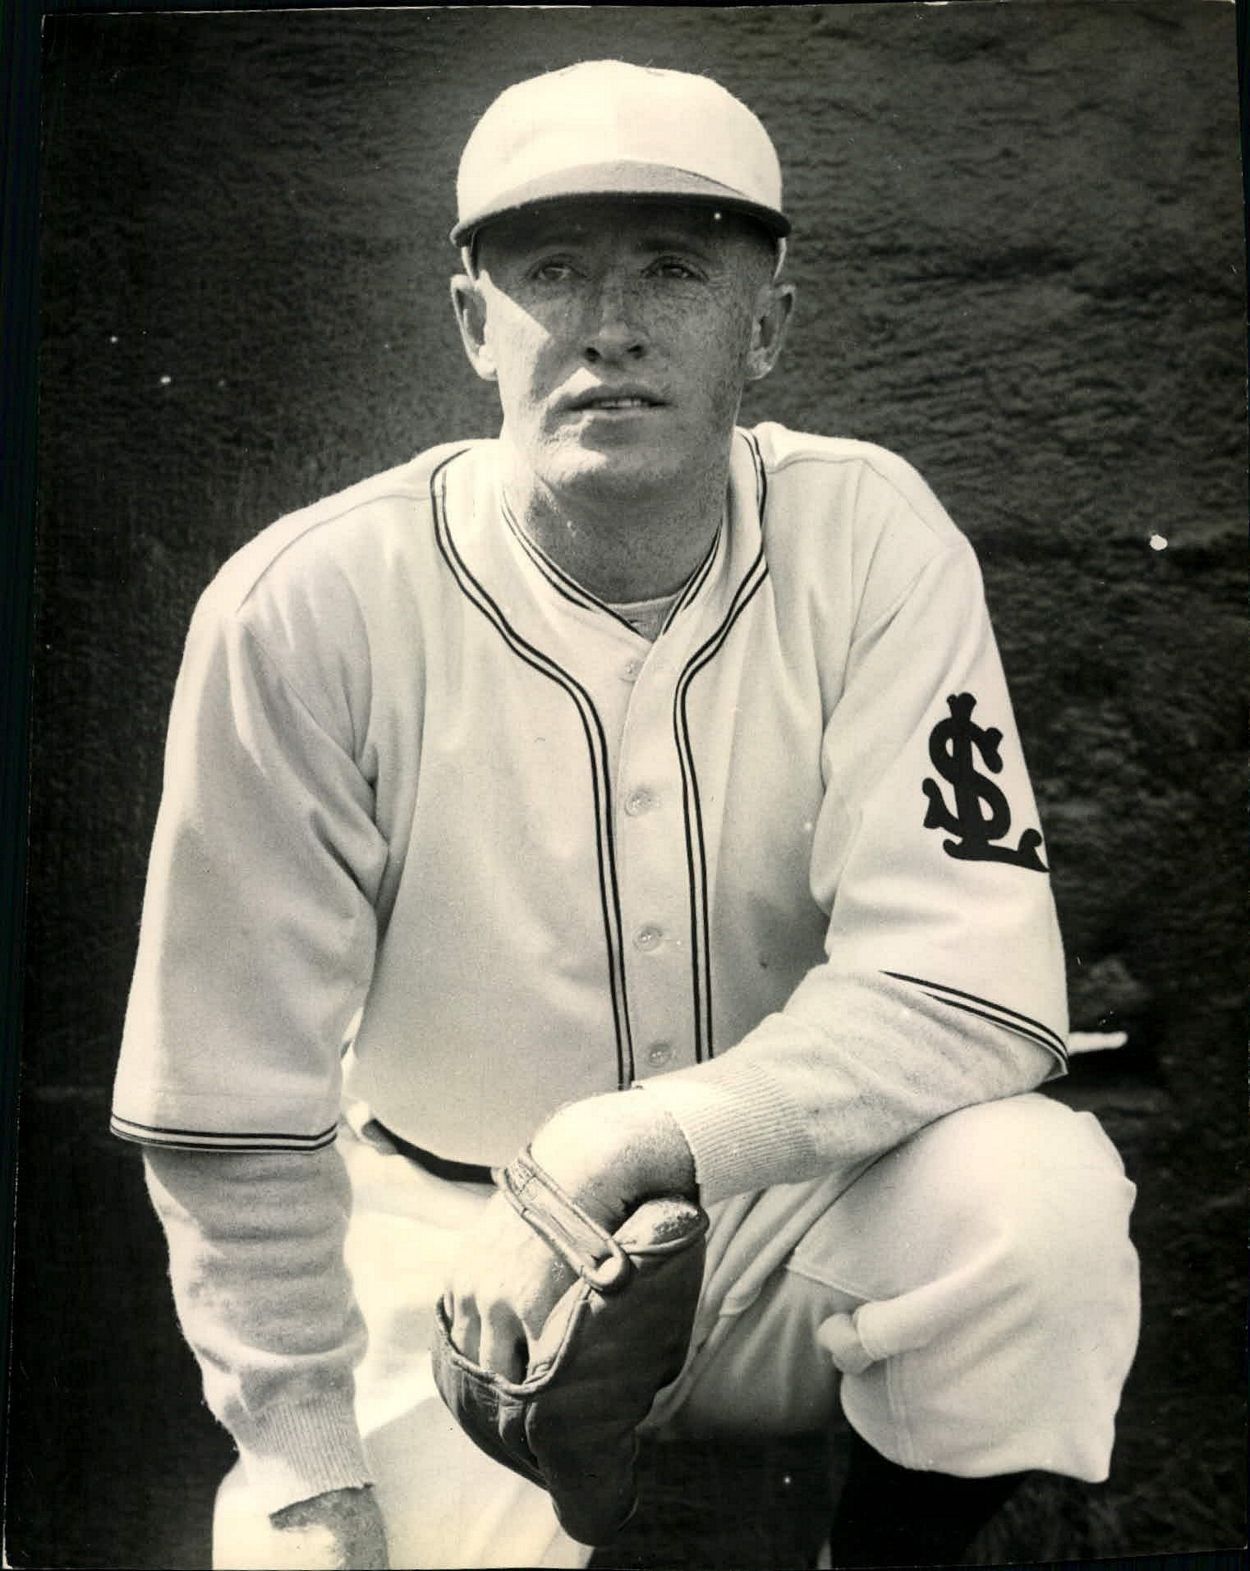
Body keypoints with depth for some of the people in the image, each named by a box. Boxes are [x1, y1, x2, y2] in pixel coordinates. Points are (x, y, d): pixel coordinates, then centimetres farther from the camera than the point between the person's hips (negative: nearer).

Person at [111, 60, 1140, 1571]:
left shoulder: (868, 540, -13)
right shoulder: (305, 608, -18)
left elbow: (977, 988, -21)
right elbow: (227, 1109, -12)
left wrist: (613, 1150, -30)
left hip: (783, 1206, 2)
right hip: (449, 1240, -1)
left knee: (1039, 1195, -26)